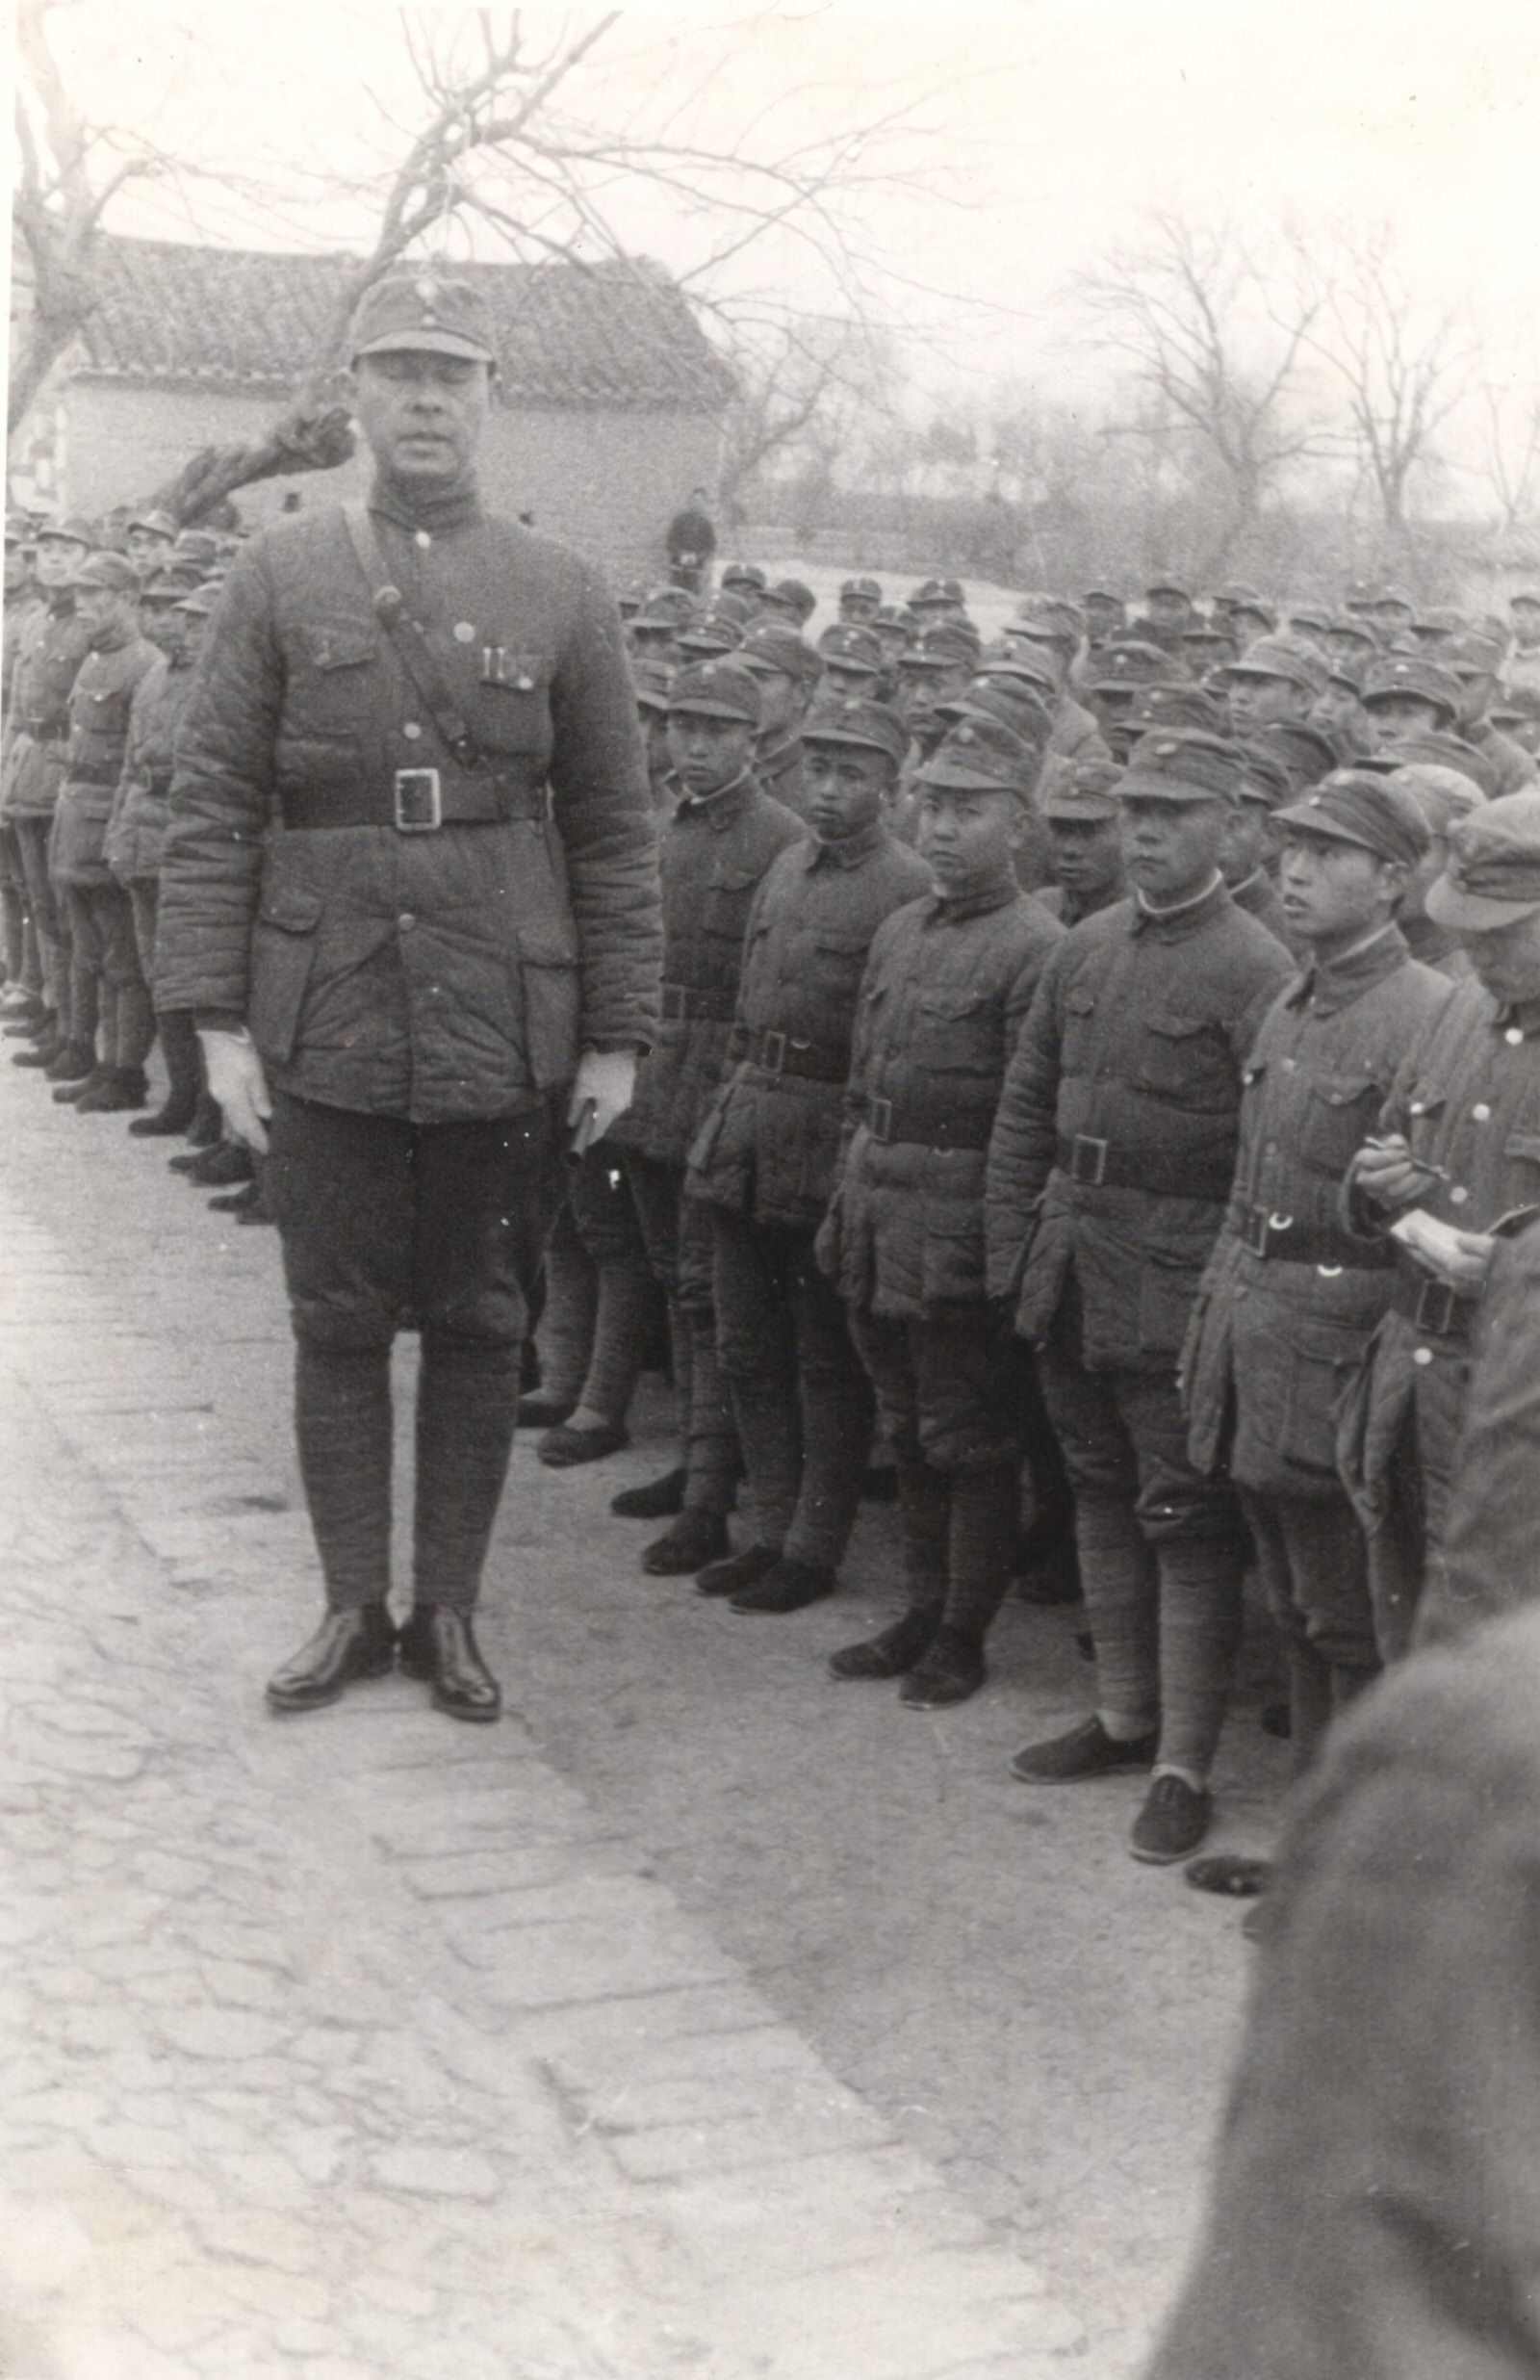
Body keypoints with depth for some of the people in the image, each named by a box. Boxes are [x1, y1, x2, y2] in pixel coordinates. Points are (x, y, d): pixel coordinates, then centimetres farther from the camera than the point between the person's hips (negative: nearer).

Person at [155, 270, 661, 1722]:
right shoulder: (279, 578, 3)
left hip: (502, 1036, 1)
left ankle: (448, 1612, 22)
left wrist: (616, 1037, 2)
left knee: (479, 1328, 9)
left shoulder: (562, 595, 4)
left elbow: (613, 833, 5)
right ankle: (353, 1607, 22)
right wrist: (215, 1017, -6)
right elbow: (213, 808, 1)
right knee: (337, 1322, 8)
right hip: (324, 1027, 0)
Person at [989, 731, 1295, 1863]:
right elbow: (1026, 1109, 15)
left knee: (1189, 1527, -1)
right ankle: (1124, 1715, 31)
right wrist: (1014, 1248, 9)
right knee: (1103, 1495, 17)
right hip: (1072, 1278, 7)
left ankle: (1184, 1768, 7)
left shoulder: (1255, 970, -11)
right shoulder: (1085, 950, 10)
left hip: (1178, 1292, -7)